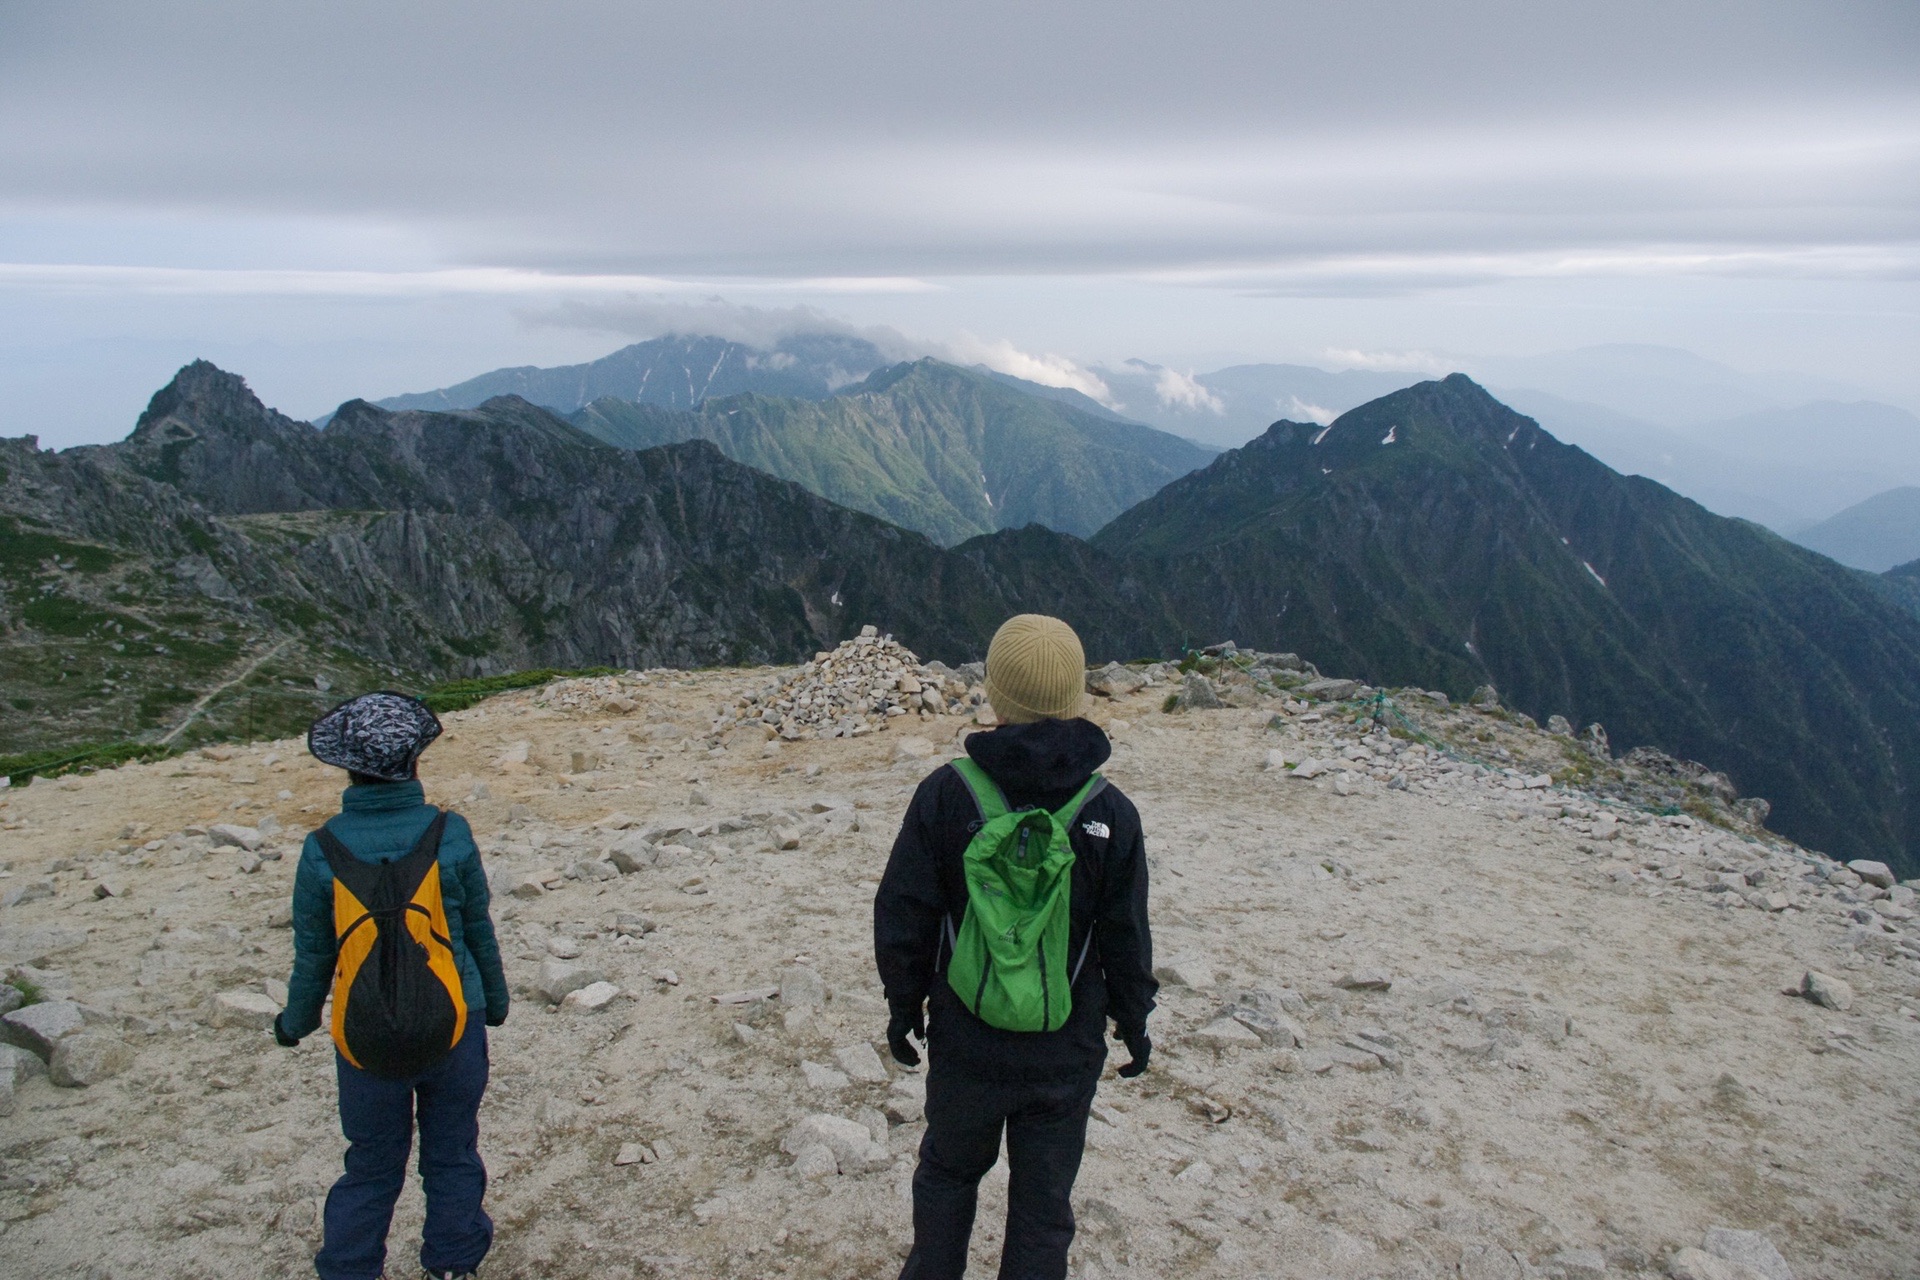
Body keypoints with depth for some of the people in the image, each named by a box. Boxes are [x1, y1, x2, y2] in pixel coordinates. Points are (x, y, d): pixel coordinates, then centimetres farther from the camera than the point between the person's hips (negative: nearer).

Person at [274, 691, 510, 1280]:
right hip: (454, 1028, 0)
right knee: (452, 1155, 18)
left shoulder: (323, 850, -11)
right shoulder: (449, 834, -12)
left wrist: (296, 1022, 18)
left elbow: (313, 955, 0)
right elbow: (479, 929, -1)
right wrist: (495, 999, 15)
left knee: (371, 1166, 18)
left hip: (364, 1038, 1)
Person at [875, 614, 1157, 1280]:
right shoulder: (1111, 812, -11)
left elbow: (901, 916, -7)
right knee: (1044, 1199, 15)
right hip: (1067, 1050, 0)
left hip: (965, 1042, 0)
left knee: (948, 1171, 24)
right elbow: (1126, 936, -4)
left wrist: (905, 1003, 8)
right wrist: (1133, 1020, 12)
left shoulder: (946, 794, -13)